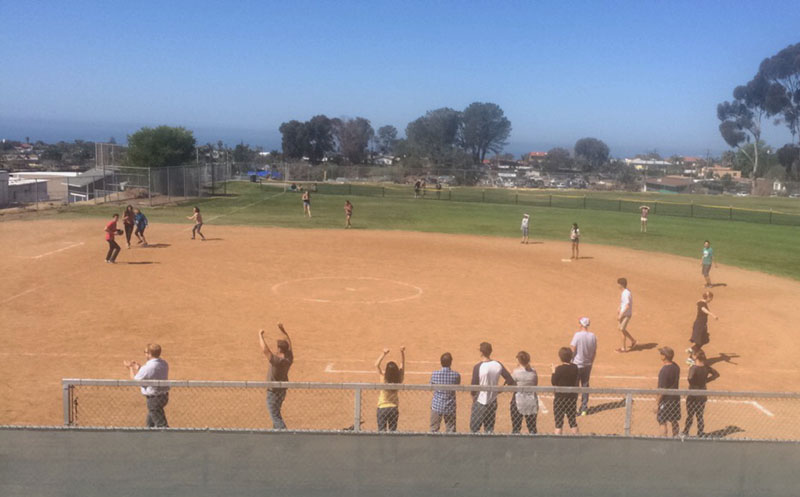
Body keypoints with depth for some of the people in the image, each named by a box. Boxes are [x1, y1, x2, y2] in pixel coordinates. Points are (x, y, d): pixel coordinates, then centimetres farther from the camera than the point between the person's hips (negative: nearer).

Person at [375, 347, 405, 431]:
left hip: (382, 408, -3)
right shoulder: (398, 380, -9)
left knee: (382, 431, 1)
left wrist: (384, 354, -19)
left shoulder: (383, 379, -18)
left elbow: (377, 364, -16)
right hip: (394, 408, 3)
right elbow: (402, 364, 1)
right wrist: (402, 352, -3)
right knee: (393, 431, 13)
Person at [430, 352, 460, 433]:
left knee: (433, 430, 13)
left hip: (436, 405, 0)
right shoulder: (456, 375, -13)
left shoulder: (434, 374, -13)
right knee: (451, 430, 11)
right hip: (450, 407, 0)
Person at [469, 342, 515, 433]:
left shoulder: (478, 367, -18)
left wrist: (473, 395, 4)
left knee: (474, 429, 4)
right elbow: (511, 381, -1)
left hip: (480, 402, -5)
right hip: (493, 402, 5)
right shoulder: (498, 365, -3)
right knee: (489, 430, 17)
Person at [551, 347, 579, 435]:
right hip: (572, 397, 5)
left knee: (559, 421, 4)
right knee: (572, 420, 18)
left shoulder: (559, 369, -19)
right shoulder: (575, 368, -3)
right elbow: (575, 382, 8)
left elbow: (553, 382, -11)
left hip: (560, 397, -5)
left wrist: (553, 372, 2)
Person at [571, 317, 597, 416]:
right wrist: (591, 362, 17)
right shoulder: (593, 336, -1)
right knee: (585, 386, 15)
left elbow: (572, 350, -19)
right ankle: (584, 409, 20)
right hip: (588, 365, 5)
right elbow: (595, 352, 7)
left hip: (577, 364, -5)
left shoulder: (577, 335, -18)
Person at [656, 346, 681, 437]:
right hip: (675, 398, 8)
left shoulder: (664, 370, -23)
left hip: (665, 400, -8)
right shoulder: (676, 367, 1)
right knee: (674, 421, 20)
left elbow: (662, 389, -22)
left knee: (662, 423, 1)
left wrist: (657, 403, -15)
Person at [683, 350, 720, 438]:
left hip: (692, 395, -5)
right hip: (702, 396, 5)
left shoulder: (693, 368, -21)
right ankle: (701, 434, 21)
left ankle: (685, 433, 19)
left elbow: (690, 378, -35)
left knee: (690, 416, 9)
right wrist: (706, 380, 4)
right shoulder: (706, 367, -2)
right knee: (700, 416, 16)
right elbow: (716, 374, 10)